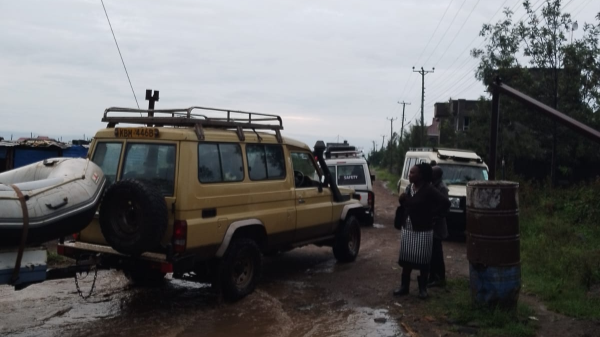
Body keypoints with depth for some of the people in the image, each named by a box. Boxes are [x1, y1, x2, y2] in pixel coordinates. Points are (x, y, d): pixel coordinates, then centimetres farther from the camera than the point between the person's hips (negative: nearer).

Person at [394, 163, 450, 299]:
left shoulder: (429, 190, -15)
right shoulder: (409, 188, 7)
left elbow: (445, 203, -20)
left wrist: (432, 214, -13)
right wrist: (401, 200, -4)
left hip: (423, 231, -6)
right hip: (407, 229, 6)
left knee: (423, 260, 2)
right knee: (406, 259, 10)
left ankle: (423, 288, 15)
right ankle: (404, 286, 20)